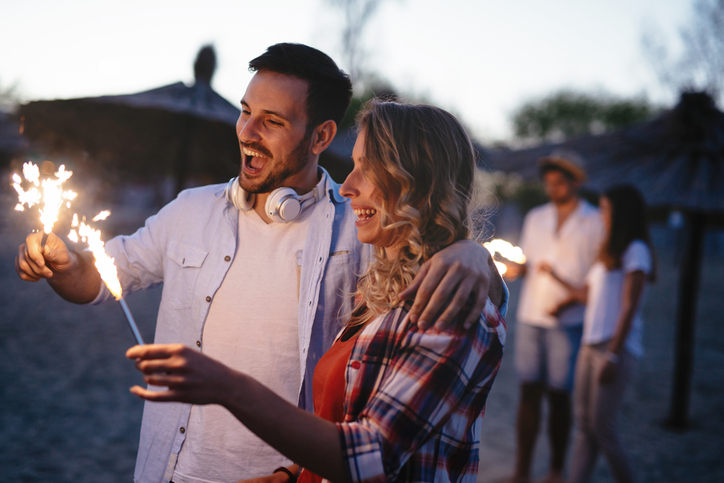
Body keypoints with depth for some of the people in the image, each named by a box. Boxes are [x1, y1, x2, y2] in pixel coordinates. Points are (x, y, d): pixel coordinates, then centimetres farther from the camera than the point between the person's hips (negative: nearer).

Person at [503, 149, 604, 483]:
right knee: (528, 392, 3)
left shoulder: (594, 223, -2)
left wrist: (571, 301, -17)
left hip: (567, 321, -3)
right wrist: (515, 269, -5)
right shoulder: (535, 218, 13)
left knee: (558, 394, 1)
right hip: (530, 317, 4)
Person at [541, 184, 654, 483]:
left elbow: (629, 309, -13)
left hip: (617, 348, -8)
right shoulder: (609, 253, 20)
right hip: (591, 345, 8)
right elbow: (587, 296, 23)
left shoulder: (636, 251, -7)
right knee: (583, 425, 5)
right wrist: (554, 275, 32)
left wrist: (612, 356, -17)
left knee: (601, 427, -7)